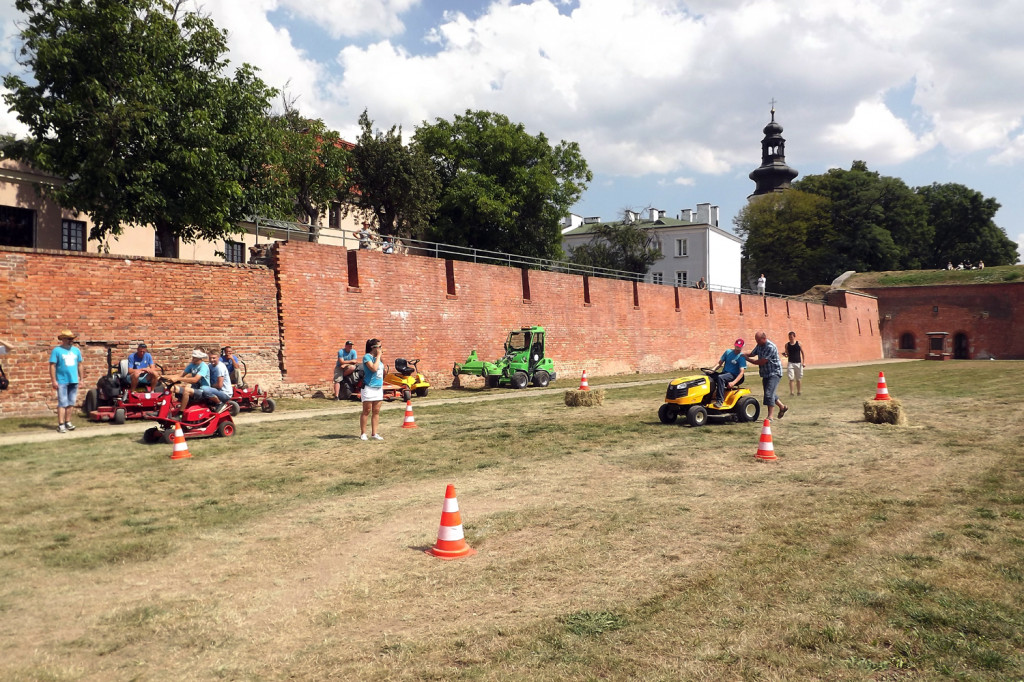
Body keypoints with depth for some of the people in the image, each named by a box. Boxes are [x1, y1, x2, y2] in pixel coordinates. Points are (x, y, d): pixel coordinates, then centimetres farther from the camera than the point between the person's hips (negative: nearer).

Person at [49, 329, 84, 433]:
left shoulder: (76, 350, 12)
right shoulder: (57, 350, -3)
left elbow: (79, 365, 17)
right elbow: (52, 366, -7)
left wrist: (81, 378, 13)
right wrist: (53, 381, -12)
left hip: (74, 381, 5)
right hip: (62, 381, -5)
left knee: (71, 403, 10)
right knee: (62, 404, -6)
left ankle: (68, 422, 19)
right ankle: (61, 425, -4)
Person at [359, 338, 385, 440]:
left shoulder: (377, 357, 13)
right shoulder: (367, 357, -10)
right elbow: (374, 368, -24)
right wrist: (378, 356, -17)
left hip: (379, 388, 7)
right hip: (369, 388, -7)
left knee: (376, 412, 7)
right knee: (367, 411, -1)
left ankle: (374, 433, 12)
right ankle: (363, 434, 6)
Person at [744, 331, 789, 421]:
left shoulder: (770, 347, -23)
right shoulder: (759, 346, 4)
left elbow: (761, 362, -24)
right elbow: (752, 354, 19)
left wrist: (748, 359, -15)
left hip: (774, 373, -9)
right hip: (766, 374, 9)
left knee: (769, 393, -15)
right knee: (770, 394, 16)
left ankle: (769, 416, -10)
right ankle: (783, 407, 36)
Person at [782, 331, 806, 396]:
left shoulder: (798, 343, 1)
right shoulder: (787, 345, 3)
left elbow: (803, 353, 4)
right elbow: (787, 355, 9)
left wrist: (804, 362, -4)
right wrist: (784, 354, -15)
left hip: (798, 363, 0)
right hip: (790, 363, 0)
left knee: (798, 379, 8)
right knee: (791, 378, -8)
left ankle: (798, 392, 20)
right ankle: (791, 392, -6)